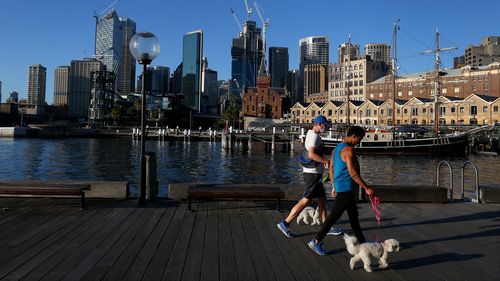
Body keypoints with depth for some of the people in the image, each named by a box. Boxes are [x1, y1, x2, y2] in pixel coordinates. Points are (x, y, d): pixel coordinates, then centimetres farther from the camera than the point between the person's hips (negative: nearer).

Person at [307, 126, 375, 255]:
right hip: (346, 188, -10)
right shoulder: (348, 150, -17)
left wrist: (334, 186, 22)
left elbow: (331, 169, 17)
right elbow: (353, 173, -22)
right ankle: (316, 241, 2)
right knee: (334, 216, -4)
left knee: (353, 215, 17)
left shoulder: (337, 148, 13)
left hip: (340, 186, 10)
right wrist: (366, 188, -18)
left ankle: (362, 242, 28)